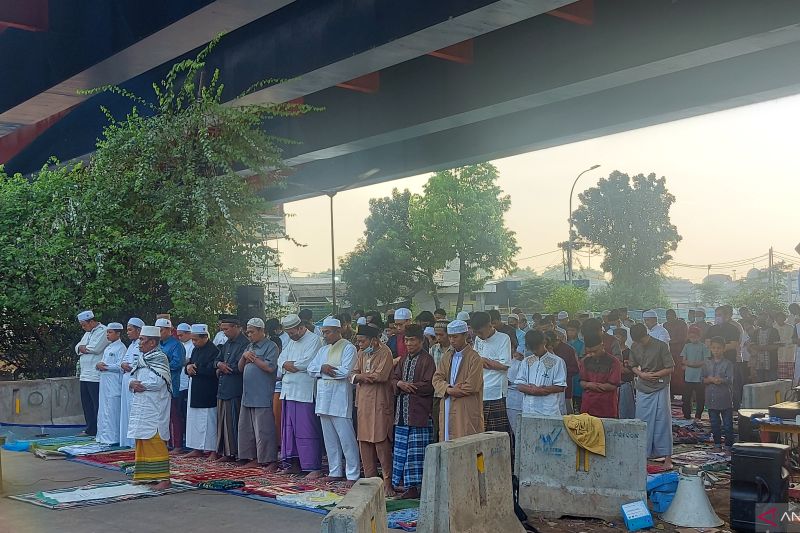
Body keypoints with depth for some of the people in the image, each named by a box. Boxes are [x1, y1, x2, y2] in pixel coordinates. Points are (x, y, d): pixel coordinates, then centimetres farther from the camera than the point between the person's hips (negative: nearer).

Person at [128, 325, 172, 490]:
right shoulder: (141, 359, 16)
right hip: (141, 406, 9)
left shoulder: (160, 358, -10)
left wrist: (139, 384, -9)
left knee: (154, 441, -11)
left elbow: (157, 382, -20)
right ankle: (144, 474, 21)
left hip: (154, 407, -9)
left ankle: (164, 478, -10)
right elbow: (134, 377, 16)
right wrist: (133, 384, -6)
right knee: (142, 440, 12)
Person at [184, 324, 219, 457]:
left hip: (207, 394, -9)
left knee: (208, 420, -3)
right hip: (195, 391, 9)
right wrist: (188, 367, -6)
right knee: (194, 420, 11)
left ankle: (212, 449, 4)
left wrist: (195, 369, -12)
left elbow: (211, 370, -23)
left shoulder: (213, 351, -15)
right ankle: (198, 448, 18)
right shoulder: (196, 349, 13)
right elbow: (189, 364, 18)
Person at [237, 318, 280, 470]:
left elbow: (270, 367, -17)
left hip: (263, 397, -8)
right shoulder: (250, 347, 19)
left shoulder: (271, 346, -5)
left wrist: (253, 358, -9)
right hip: (248, 395, 8)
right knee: (247, 428, 11)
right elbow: (240, 368, 18)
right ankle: (254, 458, 19)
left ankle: (271, 461, -4)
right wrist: (244, 357, -1)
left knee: (264, 430, -8)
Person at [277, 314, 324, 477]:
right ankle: (295, 464, 20)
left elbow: (306, 363, -17)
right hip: (288, 391, 8)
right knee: (289, 429, 10)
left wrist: (289, 365, -3)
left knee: (306, 430, -8)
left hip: (304, 393, -8)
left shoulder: (314, 340, -6)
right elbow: (281, 360, 10)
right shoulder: (291, 342, 20)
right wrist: (296, 365, -9)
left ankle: (315, 467, -4)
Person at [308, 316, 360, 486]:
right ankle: (335, 472, 20)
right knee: (330, 438, 11)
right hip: (324, 396, 7)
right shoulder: (323, 350, 19)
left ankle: (353, 475, -3)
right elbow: (311, 369, 11)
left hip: (340, 397, -7)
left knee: (346, 438, -7)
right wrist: (322, 368, -9)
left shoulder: (348, 348, -4)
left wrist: (325, 370, -5)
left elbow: (345, 371, -16)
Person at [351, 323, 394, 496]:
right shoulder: (361, 353, 16)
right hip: (363, 402, 7)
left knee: (381, 442, -8)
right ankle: (370, 479, 15)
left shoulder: (385, 352, -7)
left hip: (380, 402, -7)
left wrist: (361, 375, -4)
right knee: (364, 441, 6)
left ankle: (387, 482, -1)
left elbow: (381, 375, -18)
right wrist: (368, 377, -12)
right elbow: (353, 376, 9)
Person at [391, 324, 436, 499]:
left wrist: (409, 386, -11)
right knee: (402, 448, 9)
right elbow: (394, 378, 14)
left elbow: (429, 386, -13)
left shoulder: (427, 360, -6)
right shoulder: (404, 359, 17)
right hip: (402, 412, 7)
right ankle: (406, 484, 16)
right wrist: (400, 384, -8)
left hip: (419, 413, -7)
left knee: (416, 450, -5)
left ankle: (415, 486, -2)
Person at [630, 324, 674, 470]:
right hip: (642, 390, 5)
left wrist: (654, 375, -15)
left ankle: (667, 457, 1)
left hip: (659, 388, -4)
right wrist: (641, 374, -6)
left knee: (662, 422, -3)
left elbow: (670, 369, -10)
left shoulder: (661, 346, -12)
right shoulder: (635, 347, 3)